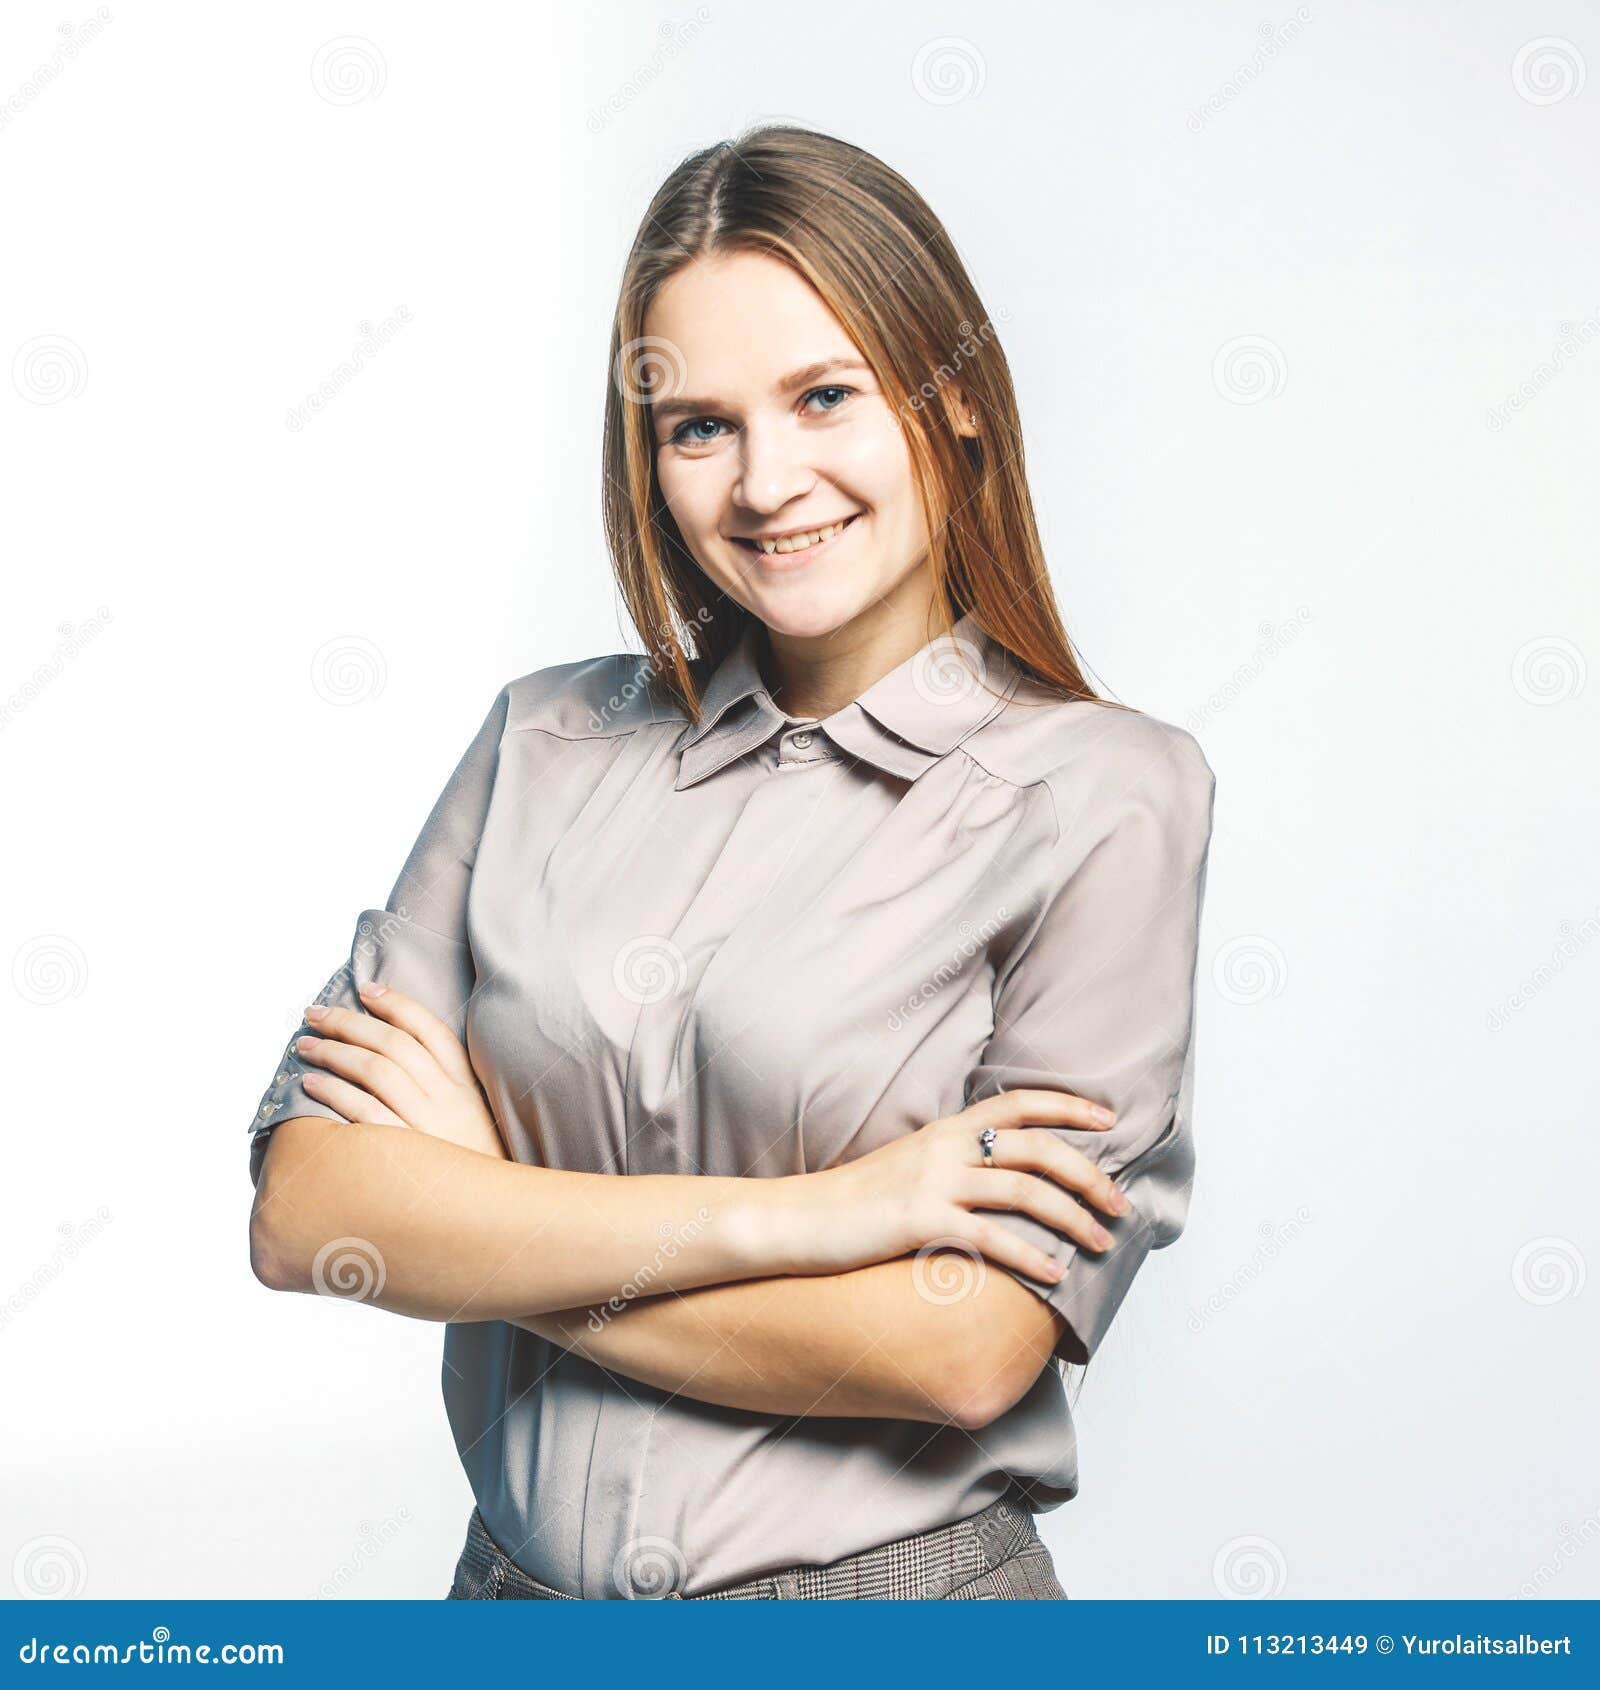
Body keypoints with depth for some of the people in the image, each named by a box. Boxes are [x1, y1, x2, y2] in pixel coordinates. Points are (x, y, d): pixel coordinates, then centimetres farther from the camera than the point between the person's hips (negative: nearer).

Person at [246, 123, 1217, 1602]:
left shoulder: (1103, 795, -12)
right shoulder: (548, 742, -1)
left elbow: (964, 1347, -19)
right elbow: (303, 1206, -9)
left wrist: (476, 1224, -11)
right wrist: (791, 1217, -19)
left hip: (891, 1591, -3)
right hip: (517, 1588, 4)